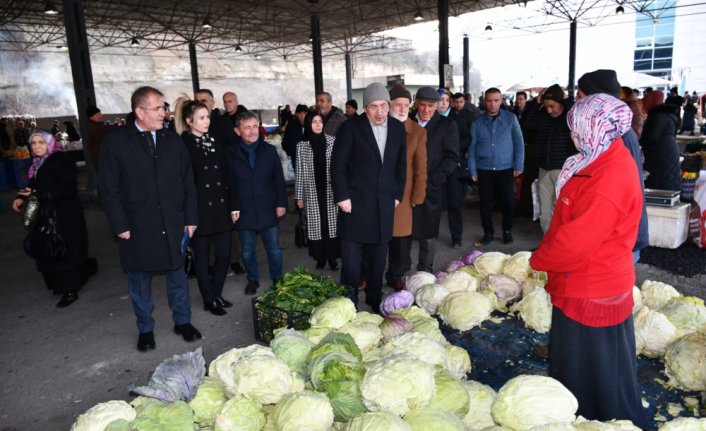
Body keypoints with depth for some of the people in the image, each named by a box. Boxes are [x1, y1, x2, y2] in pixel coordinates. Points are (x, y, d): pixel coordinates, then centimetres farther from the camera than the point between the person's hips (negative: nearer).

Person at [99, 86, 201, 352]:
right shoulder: (115, 142, -5)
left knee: (177, 275, 13)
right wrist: (120, 226, -9)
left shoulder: (172, 140, 4)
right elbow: (108, 189, -5)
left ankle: (183, 322, 30)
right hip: (137, 228, -2)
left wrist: (190, 218, 3)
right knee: (140, 280, 11)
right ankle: (145, 329, 29)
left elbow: (188, 182, 6)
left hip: (173, 225, 2)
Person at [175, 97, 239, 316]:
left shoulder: (215, 143, 9)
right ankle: (209, 300, 23)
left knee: (224, 255, 8)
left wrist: (233, 205, 6)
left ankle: (216, 294, 28)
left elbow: (227, 175, 9)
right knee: (202, 258, 9)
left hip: (221, 209, 5)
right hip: (199, 211, -5)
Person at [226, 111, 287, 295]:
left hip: (268, 210, 1)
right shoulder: (230, 153, -1)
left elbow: (279, 179, 5)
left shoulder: (269, 150, 3)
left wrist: (281, 203, -1)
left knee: (274, 249, 9)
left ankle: (277, 278, 28)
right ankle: (253, 279, 32)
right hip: (244, 212, 0)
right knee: (247, 251, 13)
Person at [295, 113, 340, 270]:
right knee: (316, 225, 5)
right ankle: (320, 257, 18)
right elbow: (299, 172, 3)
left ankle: (332, 257, 15)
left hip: (330, 191, 0)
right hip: (312, 193, 0)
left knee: (332, 224, 3)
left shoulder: (332, 141, 0)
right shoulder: (302, 146, 0)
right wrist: (299, 196, 2)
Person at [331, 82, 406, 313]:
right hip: (355, 202, -3)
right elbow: (337, 165, -7)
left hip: (384, 203, 4)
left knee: (379, 257, 11)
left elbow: (401, 165, 13)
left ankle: (375, 299, 27)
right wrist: (342, 197, -11)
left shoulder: (398, 128, 6)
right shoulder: (351, 127, -7)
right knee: (351, 257, 2)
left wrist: (397, 194, 8)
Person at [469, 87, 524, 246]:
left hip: (506, 169, -1)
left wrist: (518, 166, -5)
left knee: (508, 201, 5)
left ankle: (507, 231, 25)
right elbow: (472, 147, 5)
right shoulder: (477, 122, 2)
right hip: (484, 170, 1)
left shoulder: (511, 118, -1)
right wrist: (473, 170, 1)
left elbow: (519, 143, 0)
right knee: (485, 203, 7)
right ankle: (488, 233, 21)